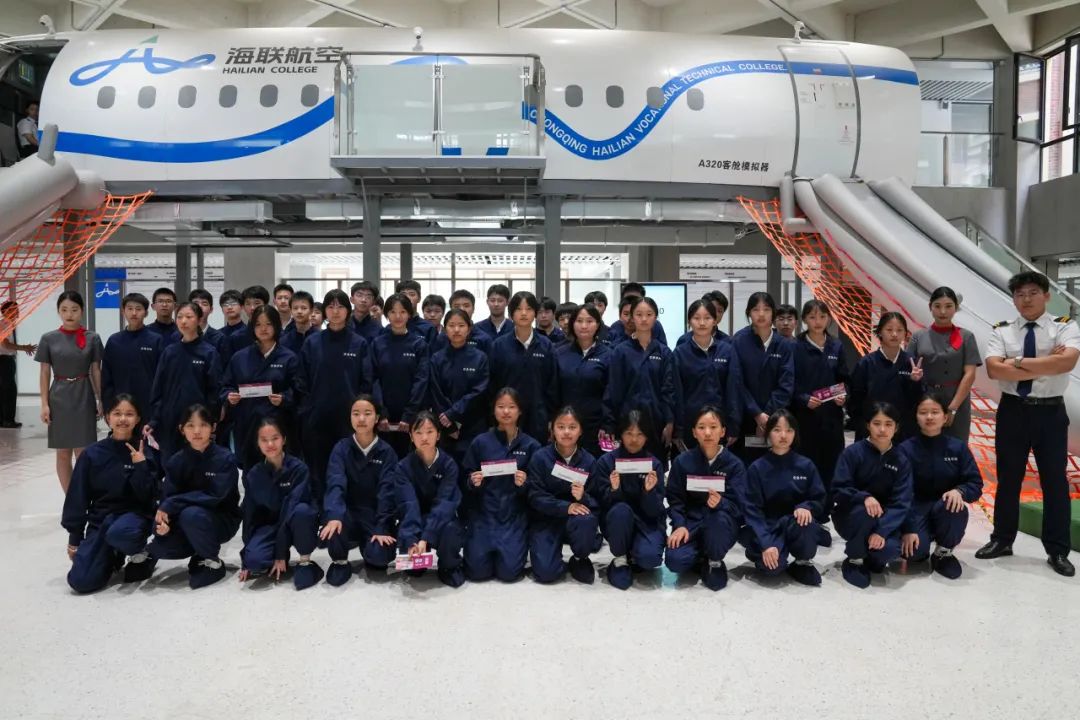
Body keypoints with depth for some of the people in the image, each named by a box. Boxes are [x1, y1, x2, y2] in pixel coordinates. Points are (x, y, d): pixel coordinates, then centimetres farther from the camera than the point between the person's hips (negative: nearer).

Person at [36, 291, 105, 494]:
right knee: (63, 453, 7)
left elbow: (96, 372, 4)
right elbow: (45, 373, 3)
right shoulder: (49, 339, 0)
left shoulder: (92, 338, 0)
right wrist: (44, 404, -2)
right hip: (59, 398, 1)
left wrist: (101, 400, 2)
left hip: (84, 397, -1)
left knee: (83, 453, -2)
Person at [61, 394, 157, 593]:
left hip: (134, 515, -2)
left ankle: (139, 552, -4)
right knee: (81, 581, -14)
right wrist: (74, 537, 5)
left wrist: (141, 465, -20)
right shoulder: (92, 454, 0)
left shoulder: (144, 453, -4)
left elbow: (148, 496, -8)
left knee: (119, 533, -39)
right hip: (100, 519, 2)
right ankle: (114, 556, 18)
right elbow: (77, 497, 5)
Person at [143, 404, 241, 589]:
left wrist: (171, 505, -27)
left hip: (222, 520, -4)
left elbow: (214, 496, -24)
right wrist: (164, 520, -28)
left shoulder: (225, 459, -16)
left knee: (191, 514, -33)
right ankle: (200, 552, 12)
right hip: (189, 526, 4)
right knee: (160, 545, -21)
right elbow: (167, 498, -6)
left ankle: (212, 562, -8)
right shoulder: (175, 462, -3)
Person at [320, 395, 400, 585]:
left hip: (377, 516, 0)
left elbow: (387, 491, -11)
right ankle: (340, 561, -1)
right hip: (349, 513, 0)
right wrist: (334, 516, -36)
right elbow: (335, 483, -17)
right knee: (334, 525, -34)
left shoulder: (386, 451, -3)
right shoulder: (341, 448, -2)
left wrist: (382, 529, -22)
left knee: (379, 555, -26)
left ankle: (370, 551, 13)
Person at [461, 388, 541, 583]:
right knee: (477, 571, -9)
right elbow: (466, 482, 6)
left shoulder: (531, 446, 1)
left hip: (515, 516, 0)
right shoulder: (480, 442, 1)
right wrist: (473, 482, -15)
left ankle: (516, 545, 21)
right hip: (483, 513, 1)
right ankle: (476, 543, 24)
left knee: (509, 571, -13)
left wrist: (525, 484, -16)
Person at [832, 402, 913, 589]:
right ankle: (854, 560, -9)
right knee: (865, 511, -36)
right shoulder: (853, 452, -12)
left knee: (890, 550, -28)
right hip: (849, 516, -2)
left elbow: (901, 503, -12)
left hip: (884, 519, 2)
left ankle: (871, 557, 12)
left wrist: (881, 531, -25)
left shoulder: (901, 461, -4)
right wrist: (864, 497, -34)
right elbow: (838, 490, -14)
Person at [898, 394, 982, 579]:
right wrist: (908, 529, -19)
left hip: (945, 509, 2)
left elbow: (976, 485, -2)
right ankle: (923, 546, 13)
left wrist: (959, 491, -26)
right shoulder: (906, 449, -7)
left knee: (955, 506, -34)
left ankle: (944, 552, -5)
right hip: (916, 510, -2)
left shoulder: (958, 447, 0)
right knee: (914, 551, -29)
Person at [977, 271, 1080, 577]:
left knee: (1055, 481, 7)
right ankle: (1001, 540, 22)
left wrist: (1019, 362, -17)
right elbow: (994, 369, -14)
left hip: (1051, 412, -1)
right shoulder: (1002, 331, 2)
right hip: (1012, 411, 1)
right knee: (1008, 479, 9)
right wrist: (1046, 365, -17)